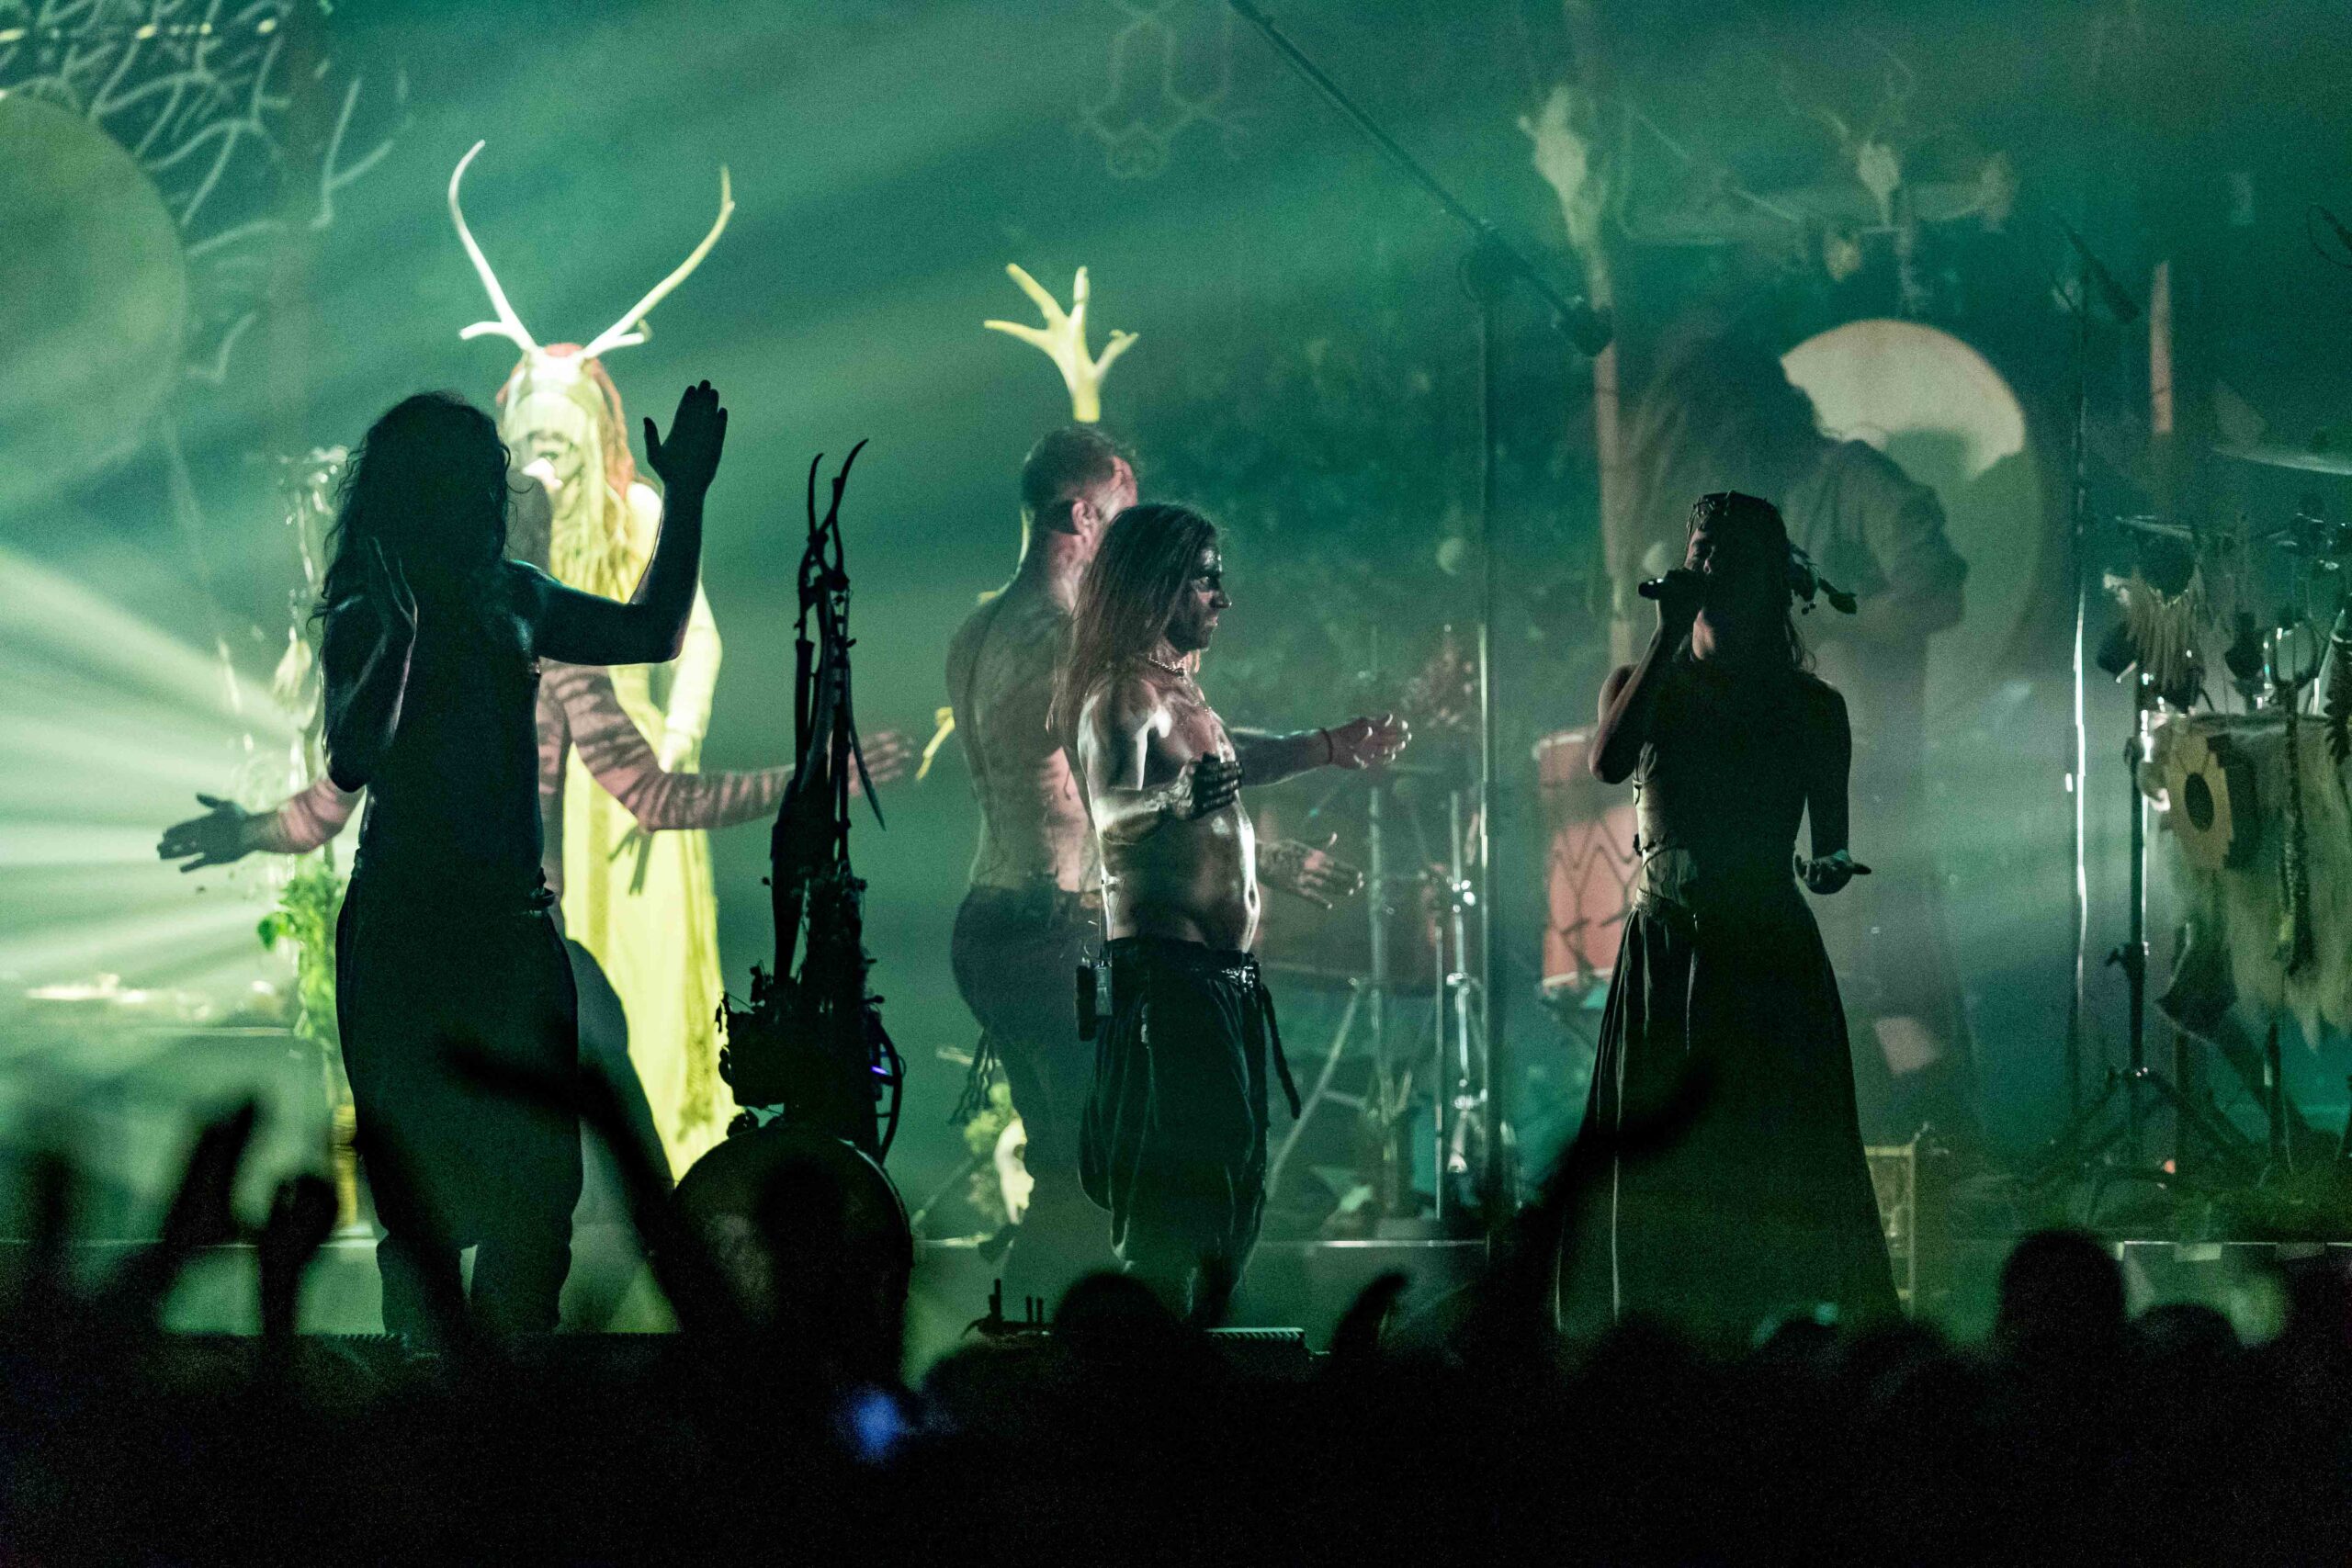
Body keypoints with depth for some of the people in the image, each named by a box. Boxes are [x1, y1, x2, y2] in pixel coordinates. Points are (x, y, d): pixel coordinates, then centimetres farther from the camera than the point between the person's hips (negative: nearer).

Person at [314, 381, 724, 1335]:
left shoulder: (513, 602, 10)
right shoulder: (364, 625, -6)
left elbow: (653, 635, 24)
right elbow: (351, 761, -23)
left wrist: (684, 500, 17)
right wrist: (415, 623, -24)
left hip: (514, 924, 5)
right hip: (407, 927, -5)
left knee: (540, 1192, 4)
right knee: (425, 1201, -2)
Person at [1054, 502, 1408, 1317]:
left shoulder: (1179, 689, 16)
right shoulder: (1124, 693, -13)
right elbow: (1111, 808, -32)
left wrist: (1332, 746, 45)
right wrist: (1180, 797, -52)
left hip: (1223, 971, 10)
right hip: (1166, 967, -10)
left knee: (1233, 1180, 11)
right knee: (1174, 1190, -16)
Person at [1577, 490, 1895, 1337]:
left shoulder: (1811, 705, 9)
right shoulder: (1643, 685, 9)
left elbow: (1830, 844, 7)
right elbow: (1609, 761, -13)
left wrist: (1829, 865, -18)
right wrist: (1670, 632, -13)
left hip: (1772, 958, -1)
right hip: (1665, 954, 1)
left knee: (1779, 1186, -6)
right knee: (1664, 1182, -3)